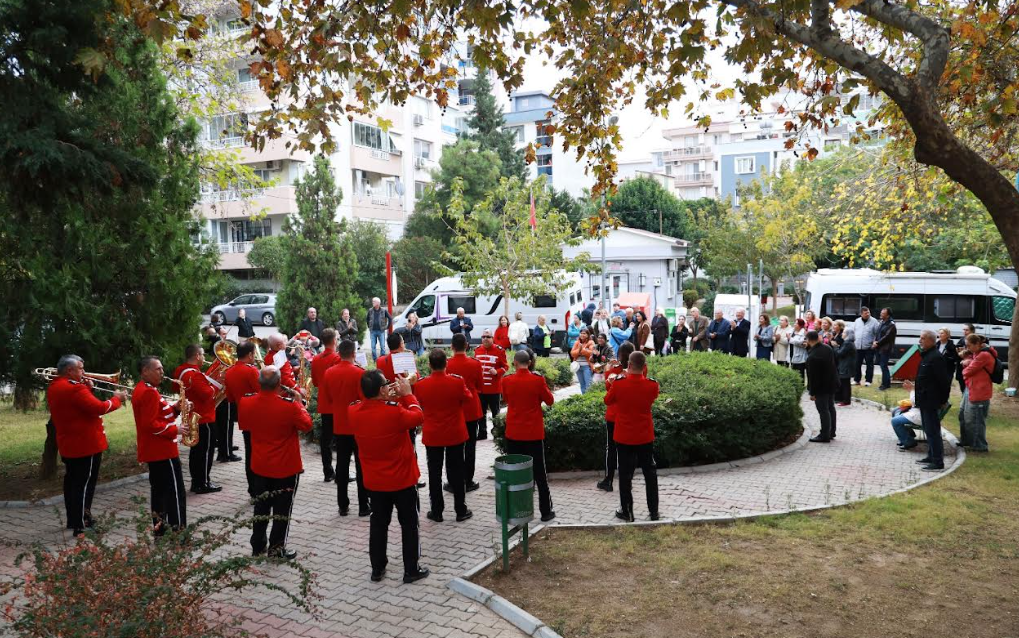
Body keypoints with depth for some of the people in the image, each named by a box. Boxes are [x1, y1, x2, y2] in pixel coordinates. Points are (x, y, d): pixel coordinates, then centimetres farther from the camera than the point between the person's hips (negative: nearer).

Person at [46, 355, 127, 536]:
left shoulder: (54, 388, 10)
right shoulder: (74, 389, -23)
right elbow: (99, 408, -26)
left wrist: (86, 388, 5)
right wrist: (116, 399, -11)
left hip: (68, 445, 10)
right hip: (86, 445, -10)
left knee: (72, 482, 18)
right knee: (84, 485, -3)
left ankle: (73, 520, 28)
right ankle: (81, 527, 0)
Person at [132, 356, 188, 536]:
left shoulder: (141, 389, 13)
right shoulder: (150, 392, -21)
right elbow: (150, 424, -26)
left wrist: (174, 409, 3)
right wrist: (175, 430, -19)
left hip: (154, 450, 11)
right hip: (163, 451, -11)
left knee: (159, 490, 16)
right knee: (176, 493, -6)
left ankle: (159, 528, 22)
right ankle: (178, 533, -3)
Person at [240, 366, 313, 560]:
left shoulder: (246, 403, -10)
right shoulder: (289, 405, -25)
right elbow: (306, 425, -11)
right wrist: (299, 404, 1)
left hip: (259, 466, 5)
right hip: (286, 467, -5)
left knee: (261, 507, 20)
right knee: (282, 510, 9)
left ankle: (257, 546, 29)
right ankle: (277, 549, 16)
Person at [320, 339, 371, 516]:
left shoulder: (329, 372, -2)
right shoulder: (359, 372, -16)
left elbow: (325, 398, 8)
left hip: (339, 426, 4)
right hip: (358, 426, -4)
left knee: (342, 464, 11)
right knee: (361, 465, 5)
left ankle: (342, 505, 16)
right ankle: (363, 506, 9)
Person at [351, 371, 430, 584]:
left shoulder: (354, 411, -10)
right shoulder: (395, 411, -26)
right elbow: (418, 417, -8)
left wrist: (388, 399, 3)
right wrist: (407, 394, -2)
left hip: (374, 481, 5)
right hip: (402, 479, -4)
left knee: (378, 523, 19)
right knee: (409, 524, 11)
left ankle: (377, 569, 28)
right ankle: (411, 570, 19)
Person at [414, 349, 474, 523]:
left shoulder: (420, 384, -12)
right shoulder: (457, 381, -15)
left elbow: (419, 406, 5)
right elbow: (469, 400, -1)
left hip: (432, 435, 0)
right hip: (455, 434, 0)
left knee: (434, 473, 11)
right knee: (456, 472, 10)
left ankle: (436, 511, 17)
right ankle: (461, 511, 17)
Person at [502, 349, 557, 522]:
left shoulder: (507, 381, -6)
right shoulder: (538, 380, -12)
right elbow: (550, 401, 0)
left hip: (513, 433, 1)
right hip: (534, 433, -1)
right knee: (539, 472, 7)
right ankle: (546, 511, 12)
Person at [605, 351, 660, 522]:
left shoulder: (619, 384, -16)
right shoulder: (652, 385, -11)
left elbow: (608, 401, 2)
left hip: (624, 437, -1)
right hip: (645, 437, 1)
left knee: (625, 475, 10)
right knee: (650, 473, 14)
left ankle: (626, 511, 16)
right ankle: (653, 511, 20)